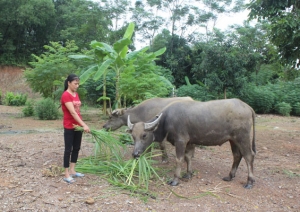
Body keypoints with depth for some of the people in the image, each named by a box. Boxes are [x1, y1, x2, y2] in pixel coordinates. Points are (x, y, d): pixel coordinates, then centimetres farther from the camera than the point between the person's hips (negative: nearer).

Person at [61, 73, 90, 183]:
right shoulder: (65, 95, -16)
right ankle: (66, 175, 8)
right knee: (68, 149, -1)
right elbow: (73, 112, -23)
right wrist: (84, 125, -27)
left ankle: (72, 171, 25)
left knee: (76, 148, 13)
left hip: (78, 126, 8)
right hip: (69, 127, -8)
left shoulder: (76, 94, 10)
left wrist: (82, 124, 10)